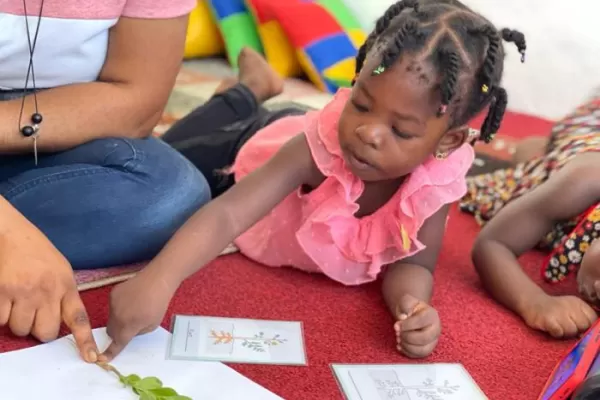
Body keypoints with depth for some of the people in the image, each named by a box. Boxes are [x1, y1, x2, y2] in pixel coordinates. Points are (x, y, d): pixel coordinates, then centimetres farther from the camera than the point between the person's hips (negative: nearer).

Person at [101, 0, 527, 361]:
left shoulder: (437, 182, -40)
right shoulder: (321, 141, -48)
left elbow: (412, 264, -28)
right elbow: (228, 214, -57)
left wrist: (413, 304, -54)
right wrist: (157, 280, -74)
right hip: (260, 147, -2)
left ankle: (257, 95, 44)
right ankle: (252, 89, 30)